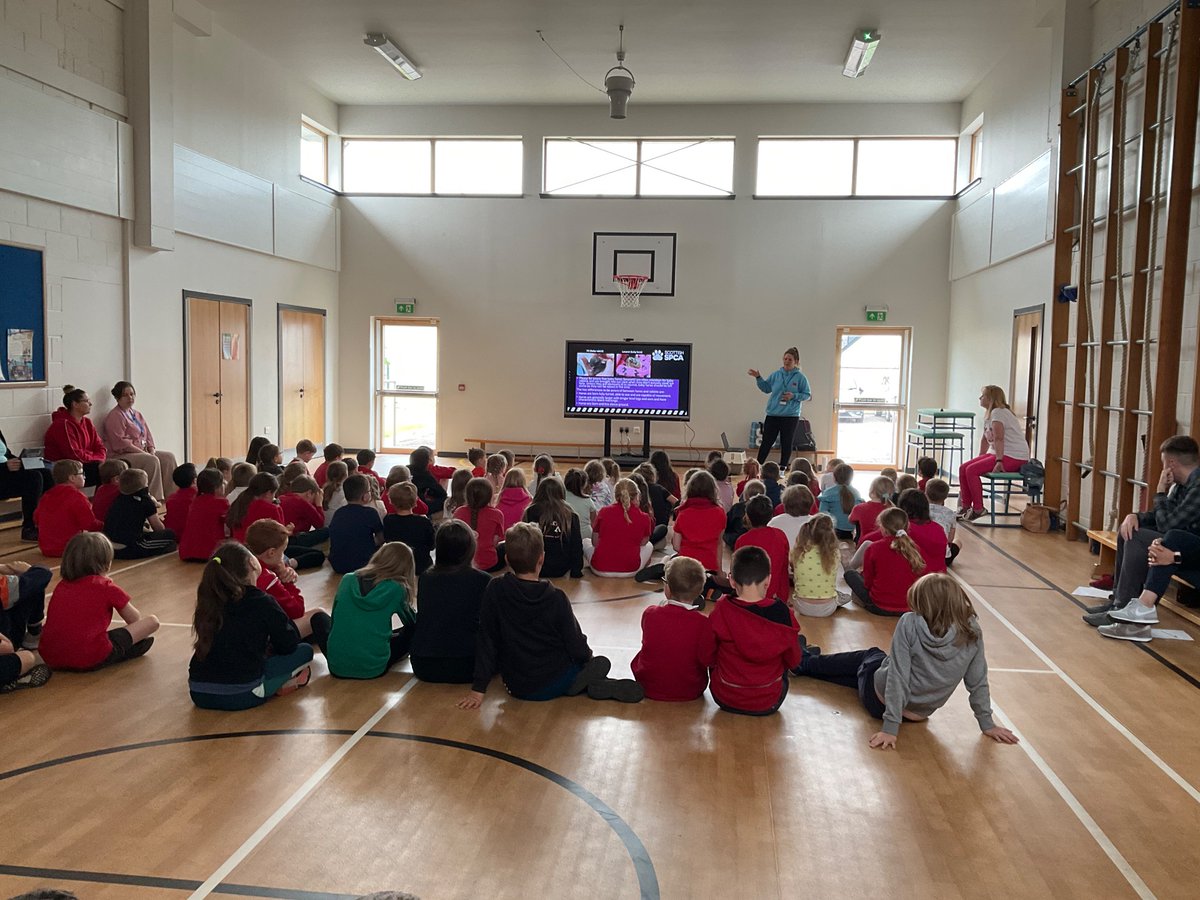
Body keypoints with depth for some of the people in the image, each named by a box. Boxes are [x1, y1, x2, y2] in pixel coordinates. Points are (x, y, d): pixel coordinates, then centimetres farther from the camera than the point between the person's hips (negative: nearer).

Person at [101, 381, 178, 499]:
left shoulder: (137, 415, 19)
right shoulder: (114, 416, -9)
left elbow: (148, 435, 18)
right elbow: (120, 443, -18)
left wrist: (151, 450, -2)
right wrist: (142, 452, -19)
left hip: (142, 451, 9)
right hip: (121, 455, -9)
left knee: (168, 456, -8)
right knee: (152, 461, -30)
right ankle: (154, 497, -26)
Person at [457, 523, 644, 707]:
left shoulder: (495, 590, -14)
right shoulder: (556, 598, -17)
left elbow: (486, 640, -11)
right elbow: (576, 647, -9)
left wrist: (478, 689, -4)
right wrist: (588, 657, 14)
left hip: (517, 688, 1)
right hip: (556, 684, -1)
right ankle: (585, 680, 0)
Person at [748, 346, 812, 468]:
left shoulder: (800, 377, -5)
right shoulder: (776, 374, 4)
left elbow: (807, 394, -2)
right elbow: (766, 388, 13)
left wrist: (794, 396, -16)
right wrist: (758, 378, 1)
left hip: (791, 416, -2)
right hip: (773, 414, 2)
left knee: (786, 444, 8)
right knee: (766, 442, 5)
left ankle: (782, 468, 19)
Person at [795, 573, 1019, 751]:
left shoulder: (909, 624, -27)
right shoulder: (972, 633, -16)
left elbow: (898, 675, -27)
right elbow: (978, 683, -9)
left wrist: (890, 727, -23)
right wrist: (987, 724, 4)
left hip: (878, 699, -3)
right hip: (918, 715, 4)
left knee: (868, 657, 31)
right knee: (873, 656, 30)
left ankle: (803, 661, 56)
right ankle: (807, 660, 54)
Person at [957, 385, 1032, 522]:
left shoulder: (998, 412, -14)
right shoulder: (989, 415, 17)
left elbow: (999, 438, -23)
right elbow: (985, 439, 20)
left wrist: (998, 461, -29)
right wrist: (980, 460, 18)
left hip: (1015, 457, -10)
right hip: (997, 454, 10)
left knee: (971, 470, -22)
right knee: (963, 468, 0)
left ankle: (978, 509, -12)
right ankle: (965, 506, 3)